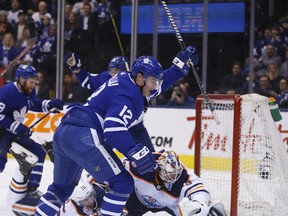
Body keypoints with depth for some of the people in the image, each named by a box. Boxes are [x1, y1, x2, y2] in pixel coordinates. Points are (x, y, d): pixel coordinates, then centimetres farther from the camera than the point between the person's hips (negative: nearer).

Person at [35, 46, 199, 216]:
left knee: (63, 186, 27)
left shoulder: (125, 79, 15)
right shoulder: (126, 95, -12)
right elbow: (113, 129, -26)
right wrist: (136, 152, -34)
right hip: (83, 136, -10)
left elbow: (154, 84, 32)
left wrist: (180, 65, 25)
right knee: (122, 183, -9)